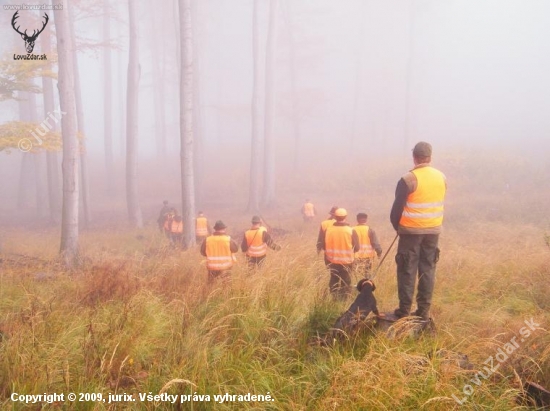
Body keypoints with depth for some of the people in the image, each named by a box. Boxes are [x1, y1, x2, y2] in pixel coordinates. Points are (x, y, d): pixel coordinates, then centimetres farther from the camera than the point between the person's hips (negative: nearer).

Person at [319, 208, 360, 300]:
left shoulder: (328, 230, -8)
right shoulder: (351, 231, -14)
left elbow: (323, 245, 0)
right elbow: (356, 248, -8)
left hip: (332, 261, 2)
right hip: (346, 262, -2)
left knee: (334, 281, 17)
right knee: (345, 282, 11)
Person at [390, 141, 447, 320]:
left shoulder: (408, 179, -15)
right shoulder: (441, 177, 3)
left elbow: (397, 207, -9)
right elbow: (438, 204, 9)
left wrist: (396, 225, 7)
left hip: (411, 231, -5)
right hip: (433, 230, 5)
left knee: (407, 270, 2)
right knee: (428, 270, 9)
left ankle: (404, 310, 4)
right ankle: (424, 310, 12)